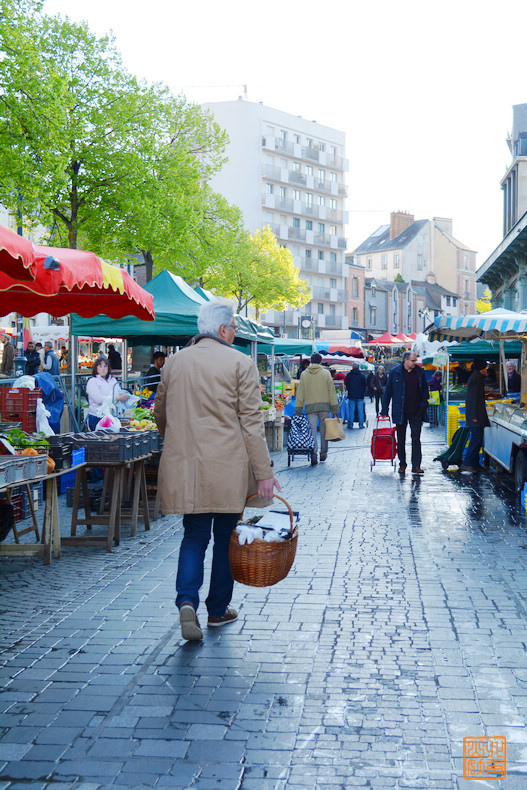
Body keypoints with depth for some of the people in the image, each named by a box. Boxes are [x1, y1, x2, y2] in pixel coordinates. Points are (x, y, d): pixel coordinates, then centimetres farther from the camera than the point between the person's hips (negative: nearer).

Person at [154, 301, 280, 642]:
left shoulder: (174, 362, 6)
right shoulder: (240, 363, -8)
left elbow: (160, 413, 17)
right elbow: (251, 421, -10)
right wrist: (264, 472, -7)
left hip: (184, 466, 3)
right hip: (228, 468, -3)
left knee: (194, 535, 11)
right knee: (226, 536, 12)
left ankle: (187, 601, -11)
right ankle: (218, 609, 23)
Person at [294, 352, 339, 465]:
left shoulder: (304, 374, 4)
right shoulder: (326, 373, 1)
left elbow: (300, 393, 3)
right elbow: (331, 391, -1)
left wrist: (298, 410, 5)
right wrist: (335, 409, 2)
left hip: (310, 407, 0)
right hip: (324, 406, 0)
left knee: (312, 431, -1)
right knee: (324, 430, 12)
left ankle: (313, 454, -16)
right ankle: (323, 454, 20)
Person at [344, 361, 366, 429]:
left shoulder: (349, 375, -2)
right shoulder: (362, 375, 2)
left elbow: (346, 385, 6)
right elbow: (365, 386, 9)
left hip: (351, 395, -1)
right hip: (360, 396, 1)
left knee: (351, 410, 2)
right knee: (360, 411, 4)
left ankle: (350, 425, 1)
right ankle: (361, 424, 5)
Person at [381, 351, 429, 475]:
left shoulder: (420, 372, 4)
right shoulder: (395, 373, -2)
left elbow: (424, 390, 12)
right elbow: (388, 391, 2)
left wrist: (423, 406, 2)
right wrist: (384, 410, 0)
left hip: (416, 413, 1)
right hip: (400, 412, -1)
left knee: (416, 439, -2)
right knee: (401, 440, 8)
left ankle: (416, 466, 1)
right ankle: (402, 464, 19)